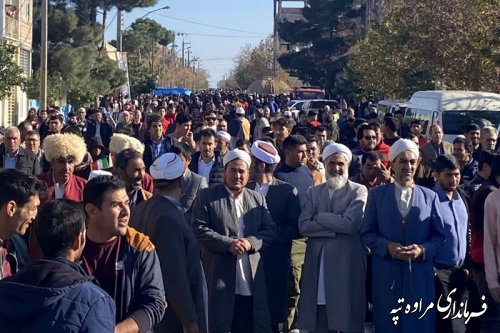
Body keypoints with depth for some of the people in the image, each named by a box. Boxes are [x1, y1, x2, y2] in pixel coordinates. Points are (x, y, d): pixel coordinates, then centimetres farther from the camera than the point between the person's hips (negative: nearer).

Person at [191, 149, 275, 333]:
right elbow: (199, 229, -7)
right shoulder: (206, 196, 2)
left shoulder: (258, 199, 14)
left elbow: (269, 230, 9)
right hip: (219, 276, -3)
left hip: (251, 279, 4)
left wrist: (250, 242, -11)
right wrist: (228, 244, -18)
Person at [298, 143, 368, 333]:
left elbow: (351, 223, -13)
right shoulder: (314, 192, 14)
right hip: (317, 264, 3)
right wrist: (335, 228, -9)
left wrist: (319, 217, -3)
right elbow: (303, 226, 1)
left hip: (346, 264, -3)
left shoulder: (358, 191, 2)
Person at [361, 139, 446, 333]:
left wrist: (422, 250, -14)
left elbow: (439, 236, 5)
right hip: (386, 274, 0)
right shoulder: (377, 194, 5)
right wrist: (387, 246, -14)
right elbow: (367, 233, 3)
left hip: (420, 275, 1)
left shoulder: (430, 197, 7)